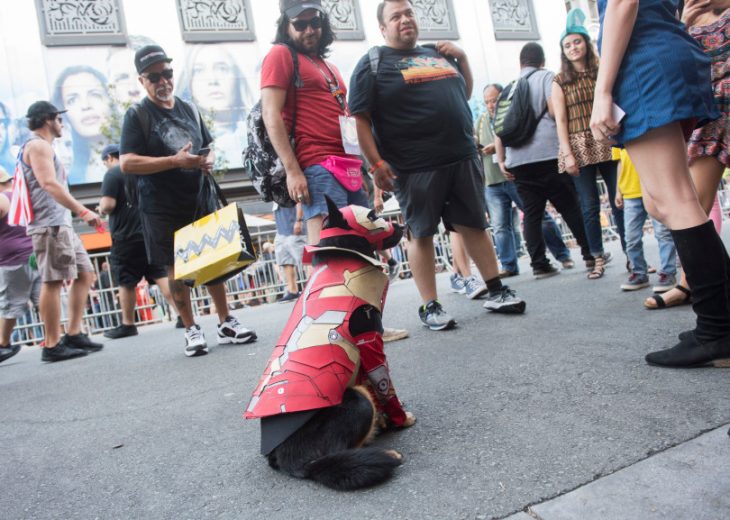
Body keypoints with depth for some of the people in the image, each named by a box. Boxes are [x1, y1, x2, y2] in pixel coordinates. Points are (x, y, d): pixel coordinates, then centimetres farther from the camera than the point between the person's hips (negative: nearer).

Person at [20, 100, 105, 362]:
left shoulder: (42, 147, 26)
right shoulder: (38, 145, -5)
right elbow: (49, 184, -19)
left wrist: (78, 213, 18)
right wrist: (83, 211, -25)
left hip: (61, 225, 10)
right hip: (50, 225, -10)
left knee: (85, 274, 10)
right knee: (53, 282, -10)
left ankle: (73, 334, 10)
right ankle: (52, 346, -7)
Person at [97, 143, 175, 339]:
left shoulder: (113, 174, -7)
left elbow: (108, 205, -16)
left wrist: (101, 210, 4)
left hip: (126, 236, -6)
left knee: (126, 282, 4)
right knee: (161, 275, 3)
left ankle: (128, 324, 13)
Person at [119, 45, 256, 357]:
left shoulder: (189, 109, 13)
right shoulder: (137, 116, -2)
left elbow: (209, 146, 22)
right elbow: (126, 163, -12)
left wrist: (208, 160, -3)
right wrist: (175, 161, -21)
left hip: (199, 201, 4)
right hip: (162, 209, -4)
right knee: (176, 269, 2)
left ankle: (225, 324, 15)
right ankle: (192, 331, 13)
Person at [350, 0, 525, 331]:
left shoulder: (437, 54, 20)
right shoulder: (373, 63, 2)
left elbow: (466, 94, 29)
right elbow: (361, 118, -6)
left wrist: (462, 58, 13)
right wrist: (376, 163, -14)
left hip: (462, 157, 5)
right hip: (414, 167, -5)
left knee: (475, 226, 8)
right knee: (421, 234, 2)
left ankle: (496, 292, 19)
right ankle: (429, 306, 12)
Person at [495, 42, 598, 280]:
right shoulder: (546, 77, 5)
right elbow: (554, 110, -10)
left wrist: (501, 160, 13)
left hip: (517, 161, 4)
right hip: (548, 154, -4)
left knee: (532, 213, 5)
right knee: (570, 207, 4)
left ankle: (539, 264, 4)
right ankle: (591, 254, 10)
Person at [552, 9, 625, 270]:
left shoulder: (602, 72, 12)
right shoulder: (560, 81, 6)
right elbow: (560, 120, 0)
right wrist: (568, 154, -9)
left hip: (608, 143, 2)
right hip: (580, 147, -2)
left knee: (620, 200, -1)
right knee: (590, 206, -1)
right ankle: (597, 257, 8)